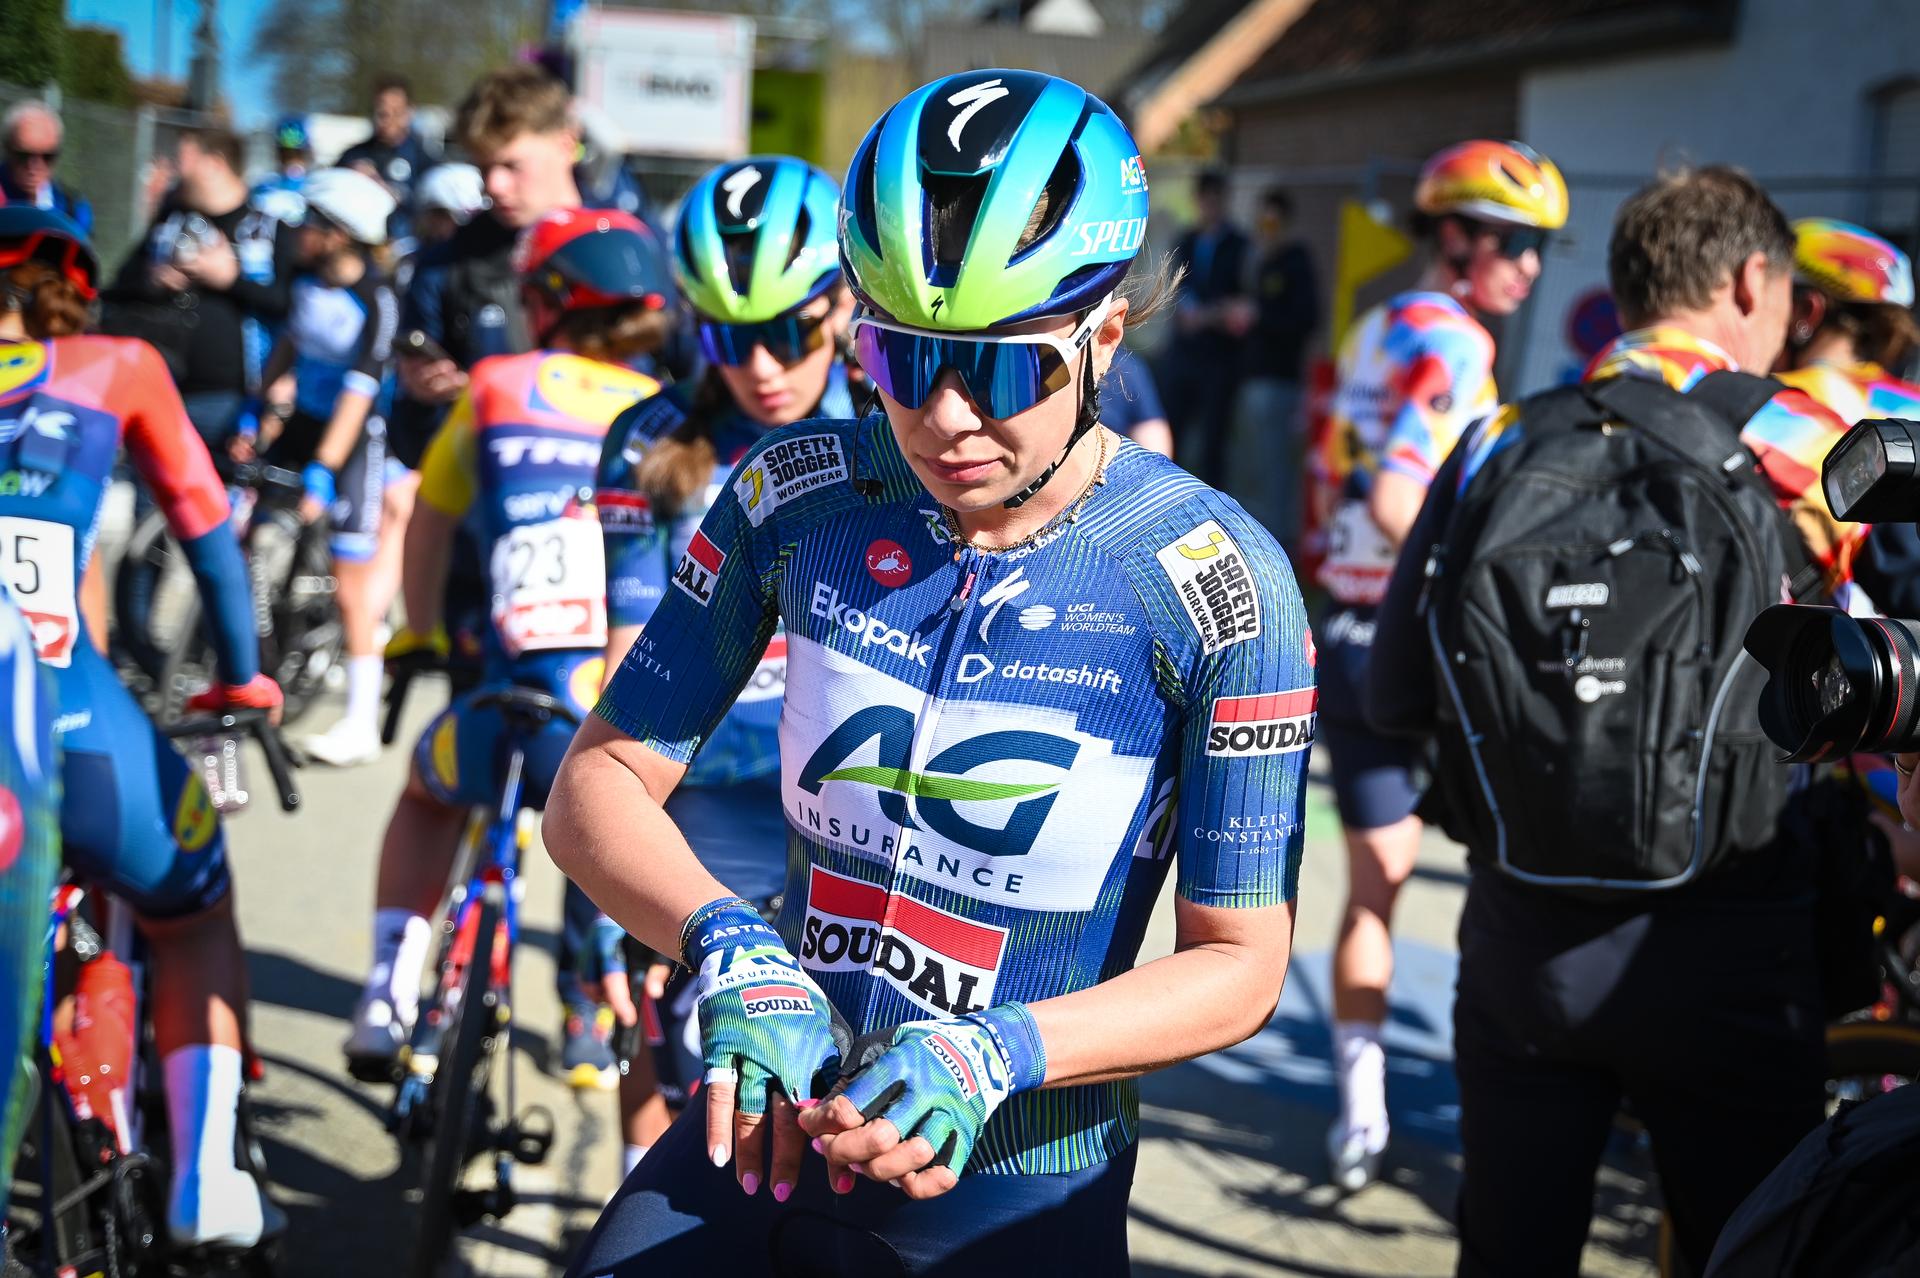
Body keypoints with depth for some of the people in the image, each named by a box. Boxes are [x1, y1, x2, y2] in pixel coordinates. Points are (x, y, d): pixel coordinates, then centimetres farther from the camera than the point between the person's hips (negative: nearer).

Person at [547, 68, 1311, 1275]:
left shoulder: (1219, 584, -16)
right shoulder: (798, 498, -8)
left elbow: (1240, 962, -11)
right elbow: (601, 781, -4)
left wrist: (993, 1054, -26)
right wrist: (731, 947, -23)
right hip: (771, 1119, 2)